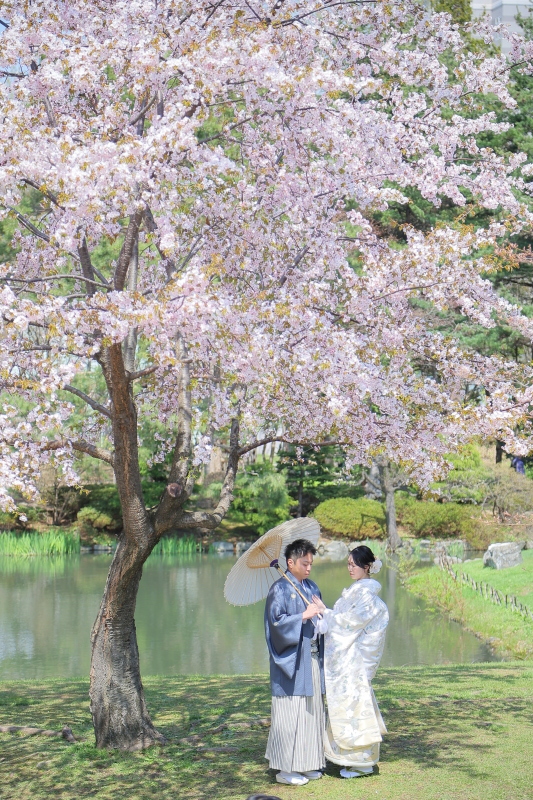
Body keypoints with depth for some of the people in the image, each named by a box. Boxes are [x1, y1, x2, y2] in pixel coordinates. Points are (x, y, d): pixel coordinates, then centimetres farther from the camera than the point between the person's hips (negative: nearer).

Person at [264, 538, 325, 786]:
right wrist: (304, 616, -20)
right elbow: (276, 621, -16)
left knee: (312, 710, 10)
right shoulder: (279, 589, -9)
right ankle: (285, 768, 3)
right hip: (292, 660, -7)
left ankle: (307, 764, 19)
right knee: (291, 712, -4)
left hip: (312, 658, 7)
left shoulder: (311, 588, 14)